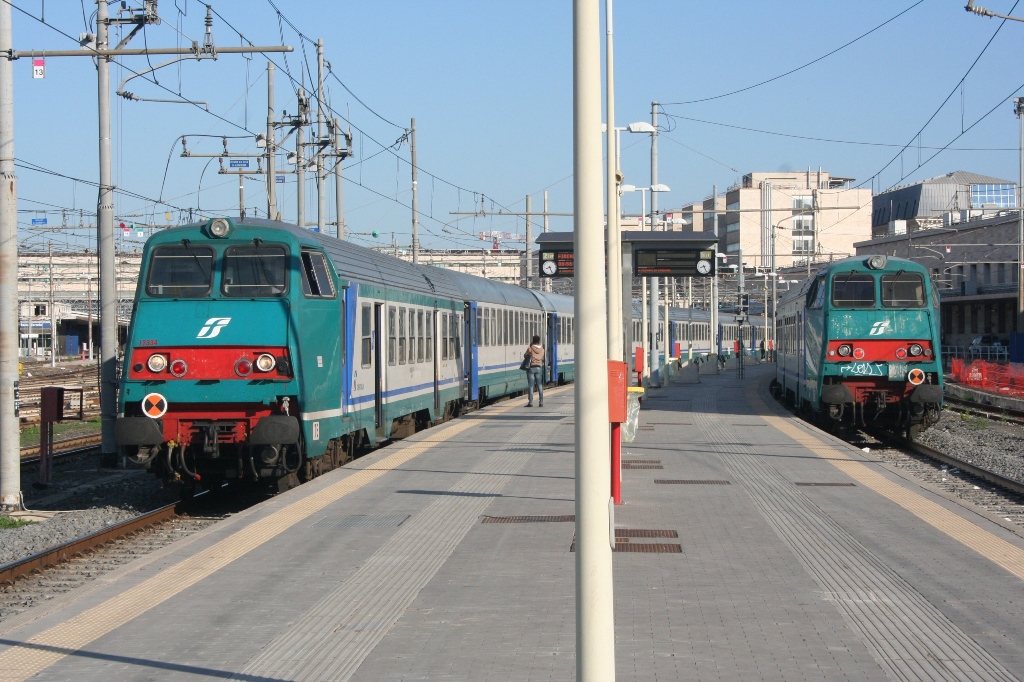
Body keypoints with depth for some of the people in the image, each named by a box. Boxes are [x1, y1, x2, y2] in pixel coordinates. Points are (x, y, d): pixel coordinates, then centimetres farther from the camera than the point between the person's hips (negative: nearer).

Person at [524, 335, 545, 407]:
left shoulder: (531, 348, -8)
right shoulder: (542, 349, 3)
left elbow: (525, 355, 4)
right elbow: (543, 358, 11)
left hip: (531, 368, -3)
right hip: (539, 368, 3)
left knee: (531, 386, -3)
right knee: (540, 386, 7)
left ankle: (530, 402, -7)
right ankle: (541, 402, 7)